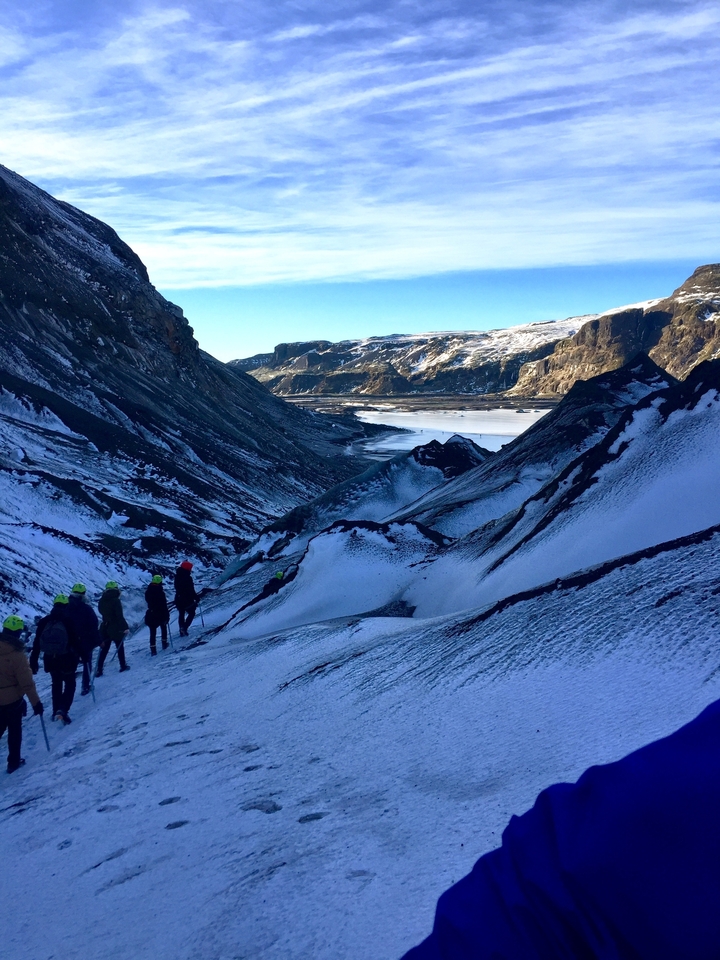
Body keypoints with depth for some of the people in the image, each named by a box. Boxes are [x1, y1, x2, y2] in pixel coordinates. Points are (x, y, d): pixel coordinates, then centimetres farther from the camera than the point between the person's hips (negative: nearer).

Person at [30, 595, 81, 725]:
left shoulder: (44, 621, 1)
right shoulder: (69, 621, -9)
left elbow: (36, 643, 2)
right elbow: (76, 641, -9)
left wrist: (33, 662, 7)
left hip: (50, 659, 3)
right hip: (66, 659, -3)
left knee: (56, 684, 22)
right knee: (70, 684, 9)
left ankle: (56, 712, 25)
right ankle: (63, 710, -11)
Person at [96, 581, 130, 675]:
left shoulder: (102, 601, 0)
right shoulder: (116, 600, -18)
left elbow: (101, 612, 13)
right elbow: (120, 616, -20)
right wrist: (126, 627, -16)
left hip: (105, 628, 5)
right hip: (116, 629, -5)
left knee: (104, 649, 10)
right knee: (120, 647, 12)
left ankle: (99, 669, 4)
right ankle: (123, 665, 21)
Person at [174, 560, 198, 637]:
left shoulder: (177, 576, 1)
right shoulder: (188, 578, -22)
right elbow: (191, 590, -19)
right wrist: (196, 597, -7)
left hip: (178, 598, 7)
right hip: (187, 599, -7)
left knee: (181, 614, 18)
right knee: (191, 613, 9)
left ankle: (182, 631, 21)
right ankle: (184, 628, -8)